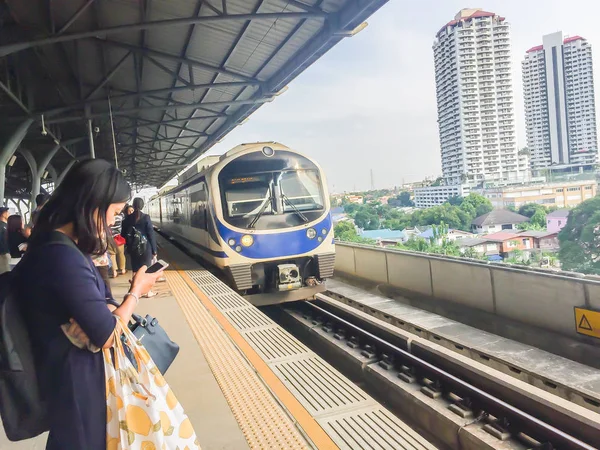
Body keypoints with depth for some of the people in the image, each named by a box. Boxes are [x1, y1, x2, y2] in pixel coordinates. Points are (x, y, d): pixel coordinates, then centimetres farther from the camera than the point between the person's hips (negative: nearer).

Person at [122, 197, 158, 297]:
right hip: (145, 247, -3)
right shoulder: (146, 218, -11)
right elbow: (151, 235, -11)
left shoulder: (127, 218, -2)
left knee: (135, 270, 13)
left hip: (133, 248, 3)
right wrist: (154, 251, -6)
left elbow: (124, 235, 4)